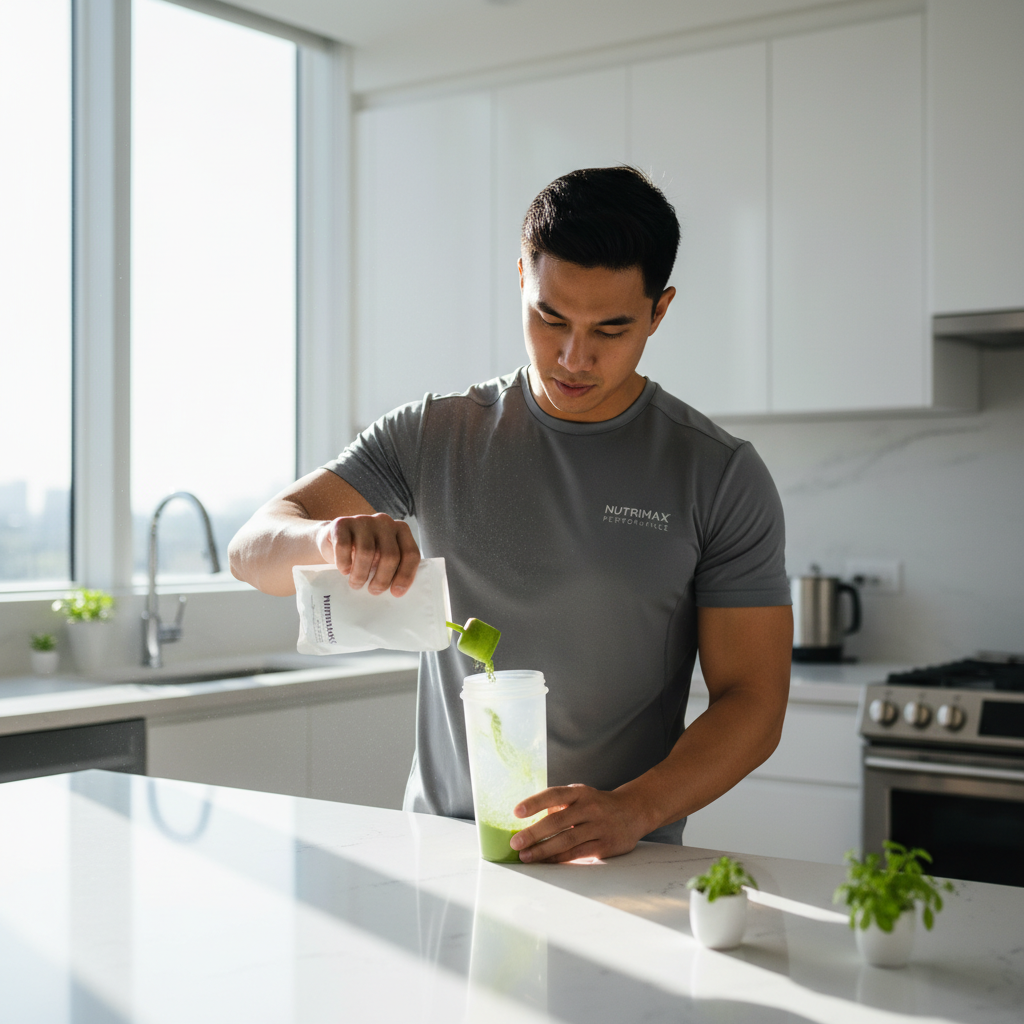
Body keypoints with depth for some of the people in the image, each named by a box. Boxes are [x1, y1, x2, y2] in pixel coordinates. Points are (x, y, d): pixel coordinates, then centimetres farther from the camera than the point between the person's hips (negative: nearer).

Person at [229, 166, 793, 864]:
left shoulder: (721, 476, 0)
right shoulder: (433, 436, 6)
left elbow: (753, 702, -2)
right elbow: (255, 550, 4)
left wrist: (632, 811, -19)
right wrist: (331, 537, -20)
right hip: (439, 841, 2)